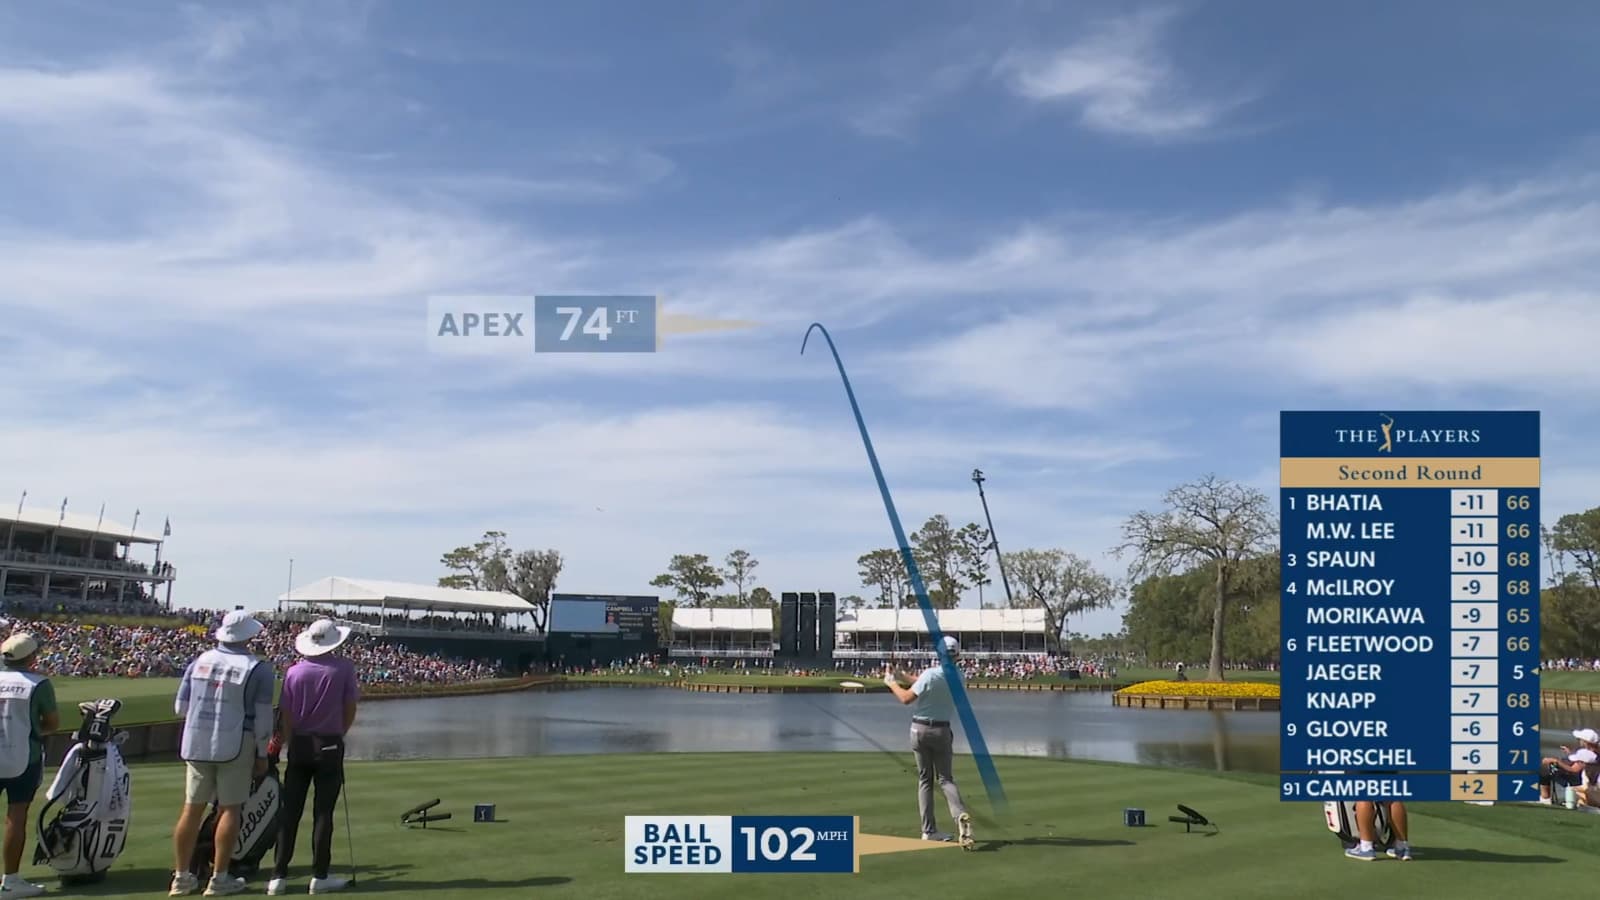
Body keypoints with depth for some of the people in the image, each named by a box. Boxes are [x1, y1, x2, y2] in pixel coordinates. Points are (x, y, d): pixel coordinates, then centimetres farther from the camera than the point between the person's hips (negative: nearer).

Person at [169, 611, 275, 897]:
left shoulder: (200, 661, 4)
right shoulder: (258, 669, -8)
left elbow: (180, 707, 8)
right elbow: (263, 718, -7)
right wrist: (262, 754, 3)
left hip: (197, 744, 4)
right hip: (235, 746, -4)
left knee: (192, 809, 11)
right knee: (229, 809, 3)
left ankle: (181, 876, 18)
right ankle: (219, 879, 6)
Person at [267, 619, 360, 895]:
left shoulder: (294, 672, -2)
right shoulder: (344, 668, -6)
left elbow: (285, 715, 0)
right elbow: (350, 710, -1)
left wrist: (289, 743, 11)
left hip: (299, 746, 2)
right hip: (329, 745, -2)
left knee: (290, 812, 7)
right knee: (323, 812, 2)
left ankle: (279, 876, 8)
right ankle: (320, 876, 6)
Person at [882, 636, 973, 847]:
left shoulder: (930, 674, -17)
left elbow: (906, 698, -15)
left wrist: (891, 682, 1)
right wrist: (900, 676, 14)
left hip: (920, 729, -2)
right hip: (942, 731, 2)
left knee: (925, 780, 9)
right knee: (945, 778, 8)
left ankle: (929, 830, 8)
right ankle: (960, 814, -21)